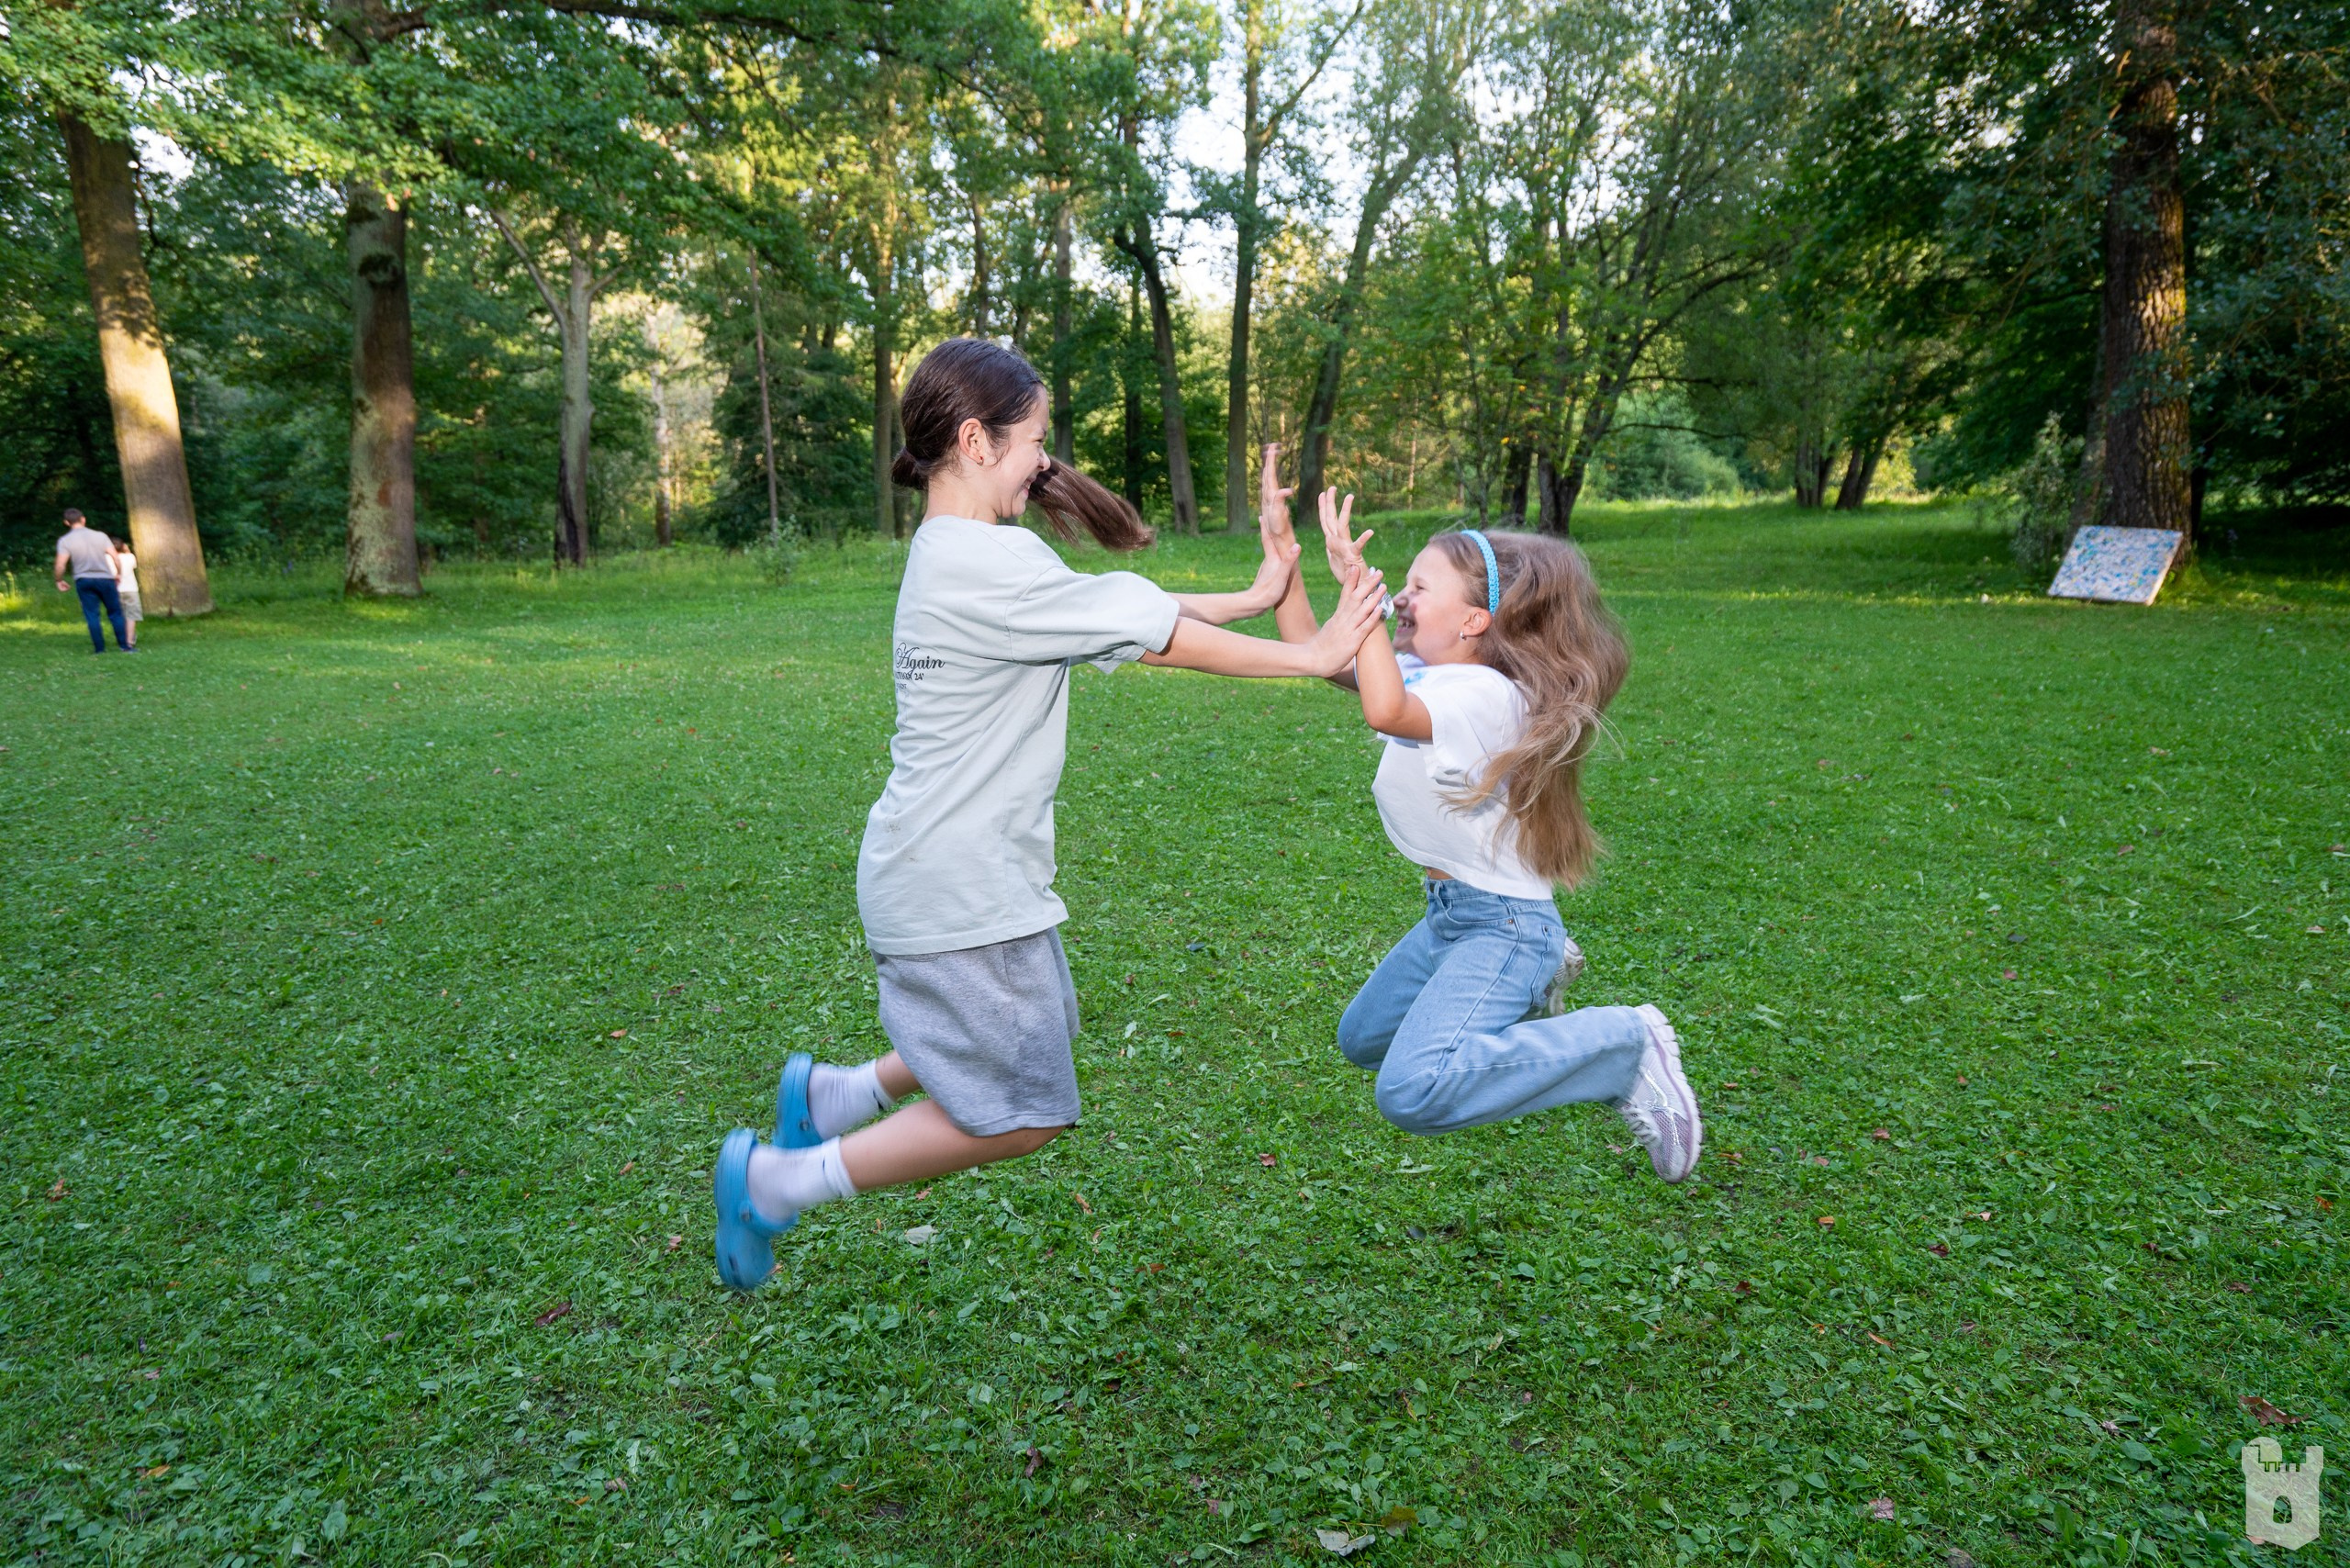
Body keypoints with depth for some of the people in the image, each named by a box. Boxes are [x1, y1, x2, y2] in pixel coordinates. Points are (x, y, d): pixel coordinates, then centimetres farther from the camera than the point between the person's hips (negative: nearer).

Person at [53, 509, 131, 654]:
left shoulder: (65, 541, -3)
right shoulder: (100, 536, -1)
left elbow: (60, 565, -11)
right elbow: (115, 557, -5)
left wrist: (59, 581, 6)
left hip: (83, 581, 0)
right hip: (105, 578, 0)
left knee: (92, 615, 4)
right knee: (115, 613, 7)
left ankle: (99, 648, 2)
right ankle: (124, 646, 5)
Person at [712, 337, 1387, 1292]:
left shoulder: (950, 554, 11)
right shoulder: (990, 563, -21)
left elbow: (1120, 611, 10)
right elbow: (1169, 638, -16)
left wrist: (1255, 597, 9)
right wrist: (1312, 656, -5)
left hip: (955, 872, 10)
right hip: (958, 888, -10)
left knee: (1019, 1044, 25)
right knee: (1017, 1115, 3)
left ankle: (832, 1095, 29)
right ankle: (778, 1182, 9)